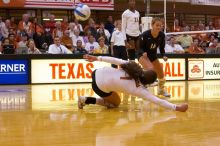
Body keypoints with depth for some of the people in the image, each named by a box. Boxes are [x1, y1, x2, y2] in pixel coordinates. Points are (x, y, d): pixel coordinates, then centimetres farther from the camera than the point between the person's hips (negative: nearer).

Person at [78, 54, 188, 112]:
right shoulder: (139, 89, -14)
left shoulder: (135, 67, -3)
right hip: (100, 86, -6)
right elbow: (158, 101, -18)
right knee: (115, 103, 20)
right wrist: (177, 107, -19)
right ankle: (86, 100, 8)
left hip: (98, 73, 6)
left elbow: (115, 60, -2)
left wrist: (97, 58, 7)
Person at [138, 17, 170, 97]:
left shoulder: (162, 35, -16)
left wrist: (164, 56, -19)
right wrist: (143, 53, -38)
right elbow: (140, 47, -17)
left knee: (161, 76, 12)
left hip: (153, 56, 5)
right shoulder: (145, 35, -27)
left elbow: (162, 48, -2)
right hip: (143, 55, -5)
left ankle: (161, 90, 42)